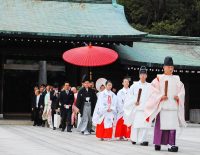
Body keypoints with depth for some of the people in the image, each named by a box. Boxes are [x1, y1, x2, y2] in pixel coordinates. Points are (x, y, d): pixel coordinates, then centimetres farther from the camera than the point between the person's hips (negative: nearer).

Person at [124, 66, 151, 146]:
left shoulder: (149, 86, 8)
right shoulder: (135, 85, 6)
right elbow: (130, 95, 8)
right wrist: (134, 101, -4)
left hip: (146, 108, 1)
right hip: (136, 107, -1)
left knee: (145, 124, -5)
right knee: (135, 124, -2)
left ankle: (142, 140, -2)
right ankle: (134, 139, 10)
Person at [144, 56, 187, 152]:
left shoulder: (176, 79, 14)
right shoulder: (159, 78, 4)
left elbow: (181, 90, 13)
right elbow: (154, 90, -2)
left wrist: (178, 96, -6)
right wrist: (160, 97, -16)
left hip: (173, 105, 3)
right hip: (162, 105, -3)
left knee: (172, 125, -4)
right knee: (160, 124, -2)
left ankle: (171, 144, -4)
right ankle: (157, 143, 7)